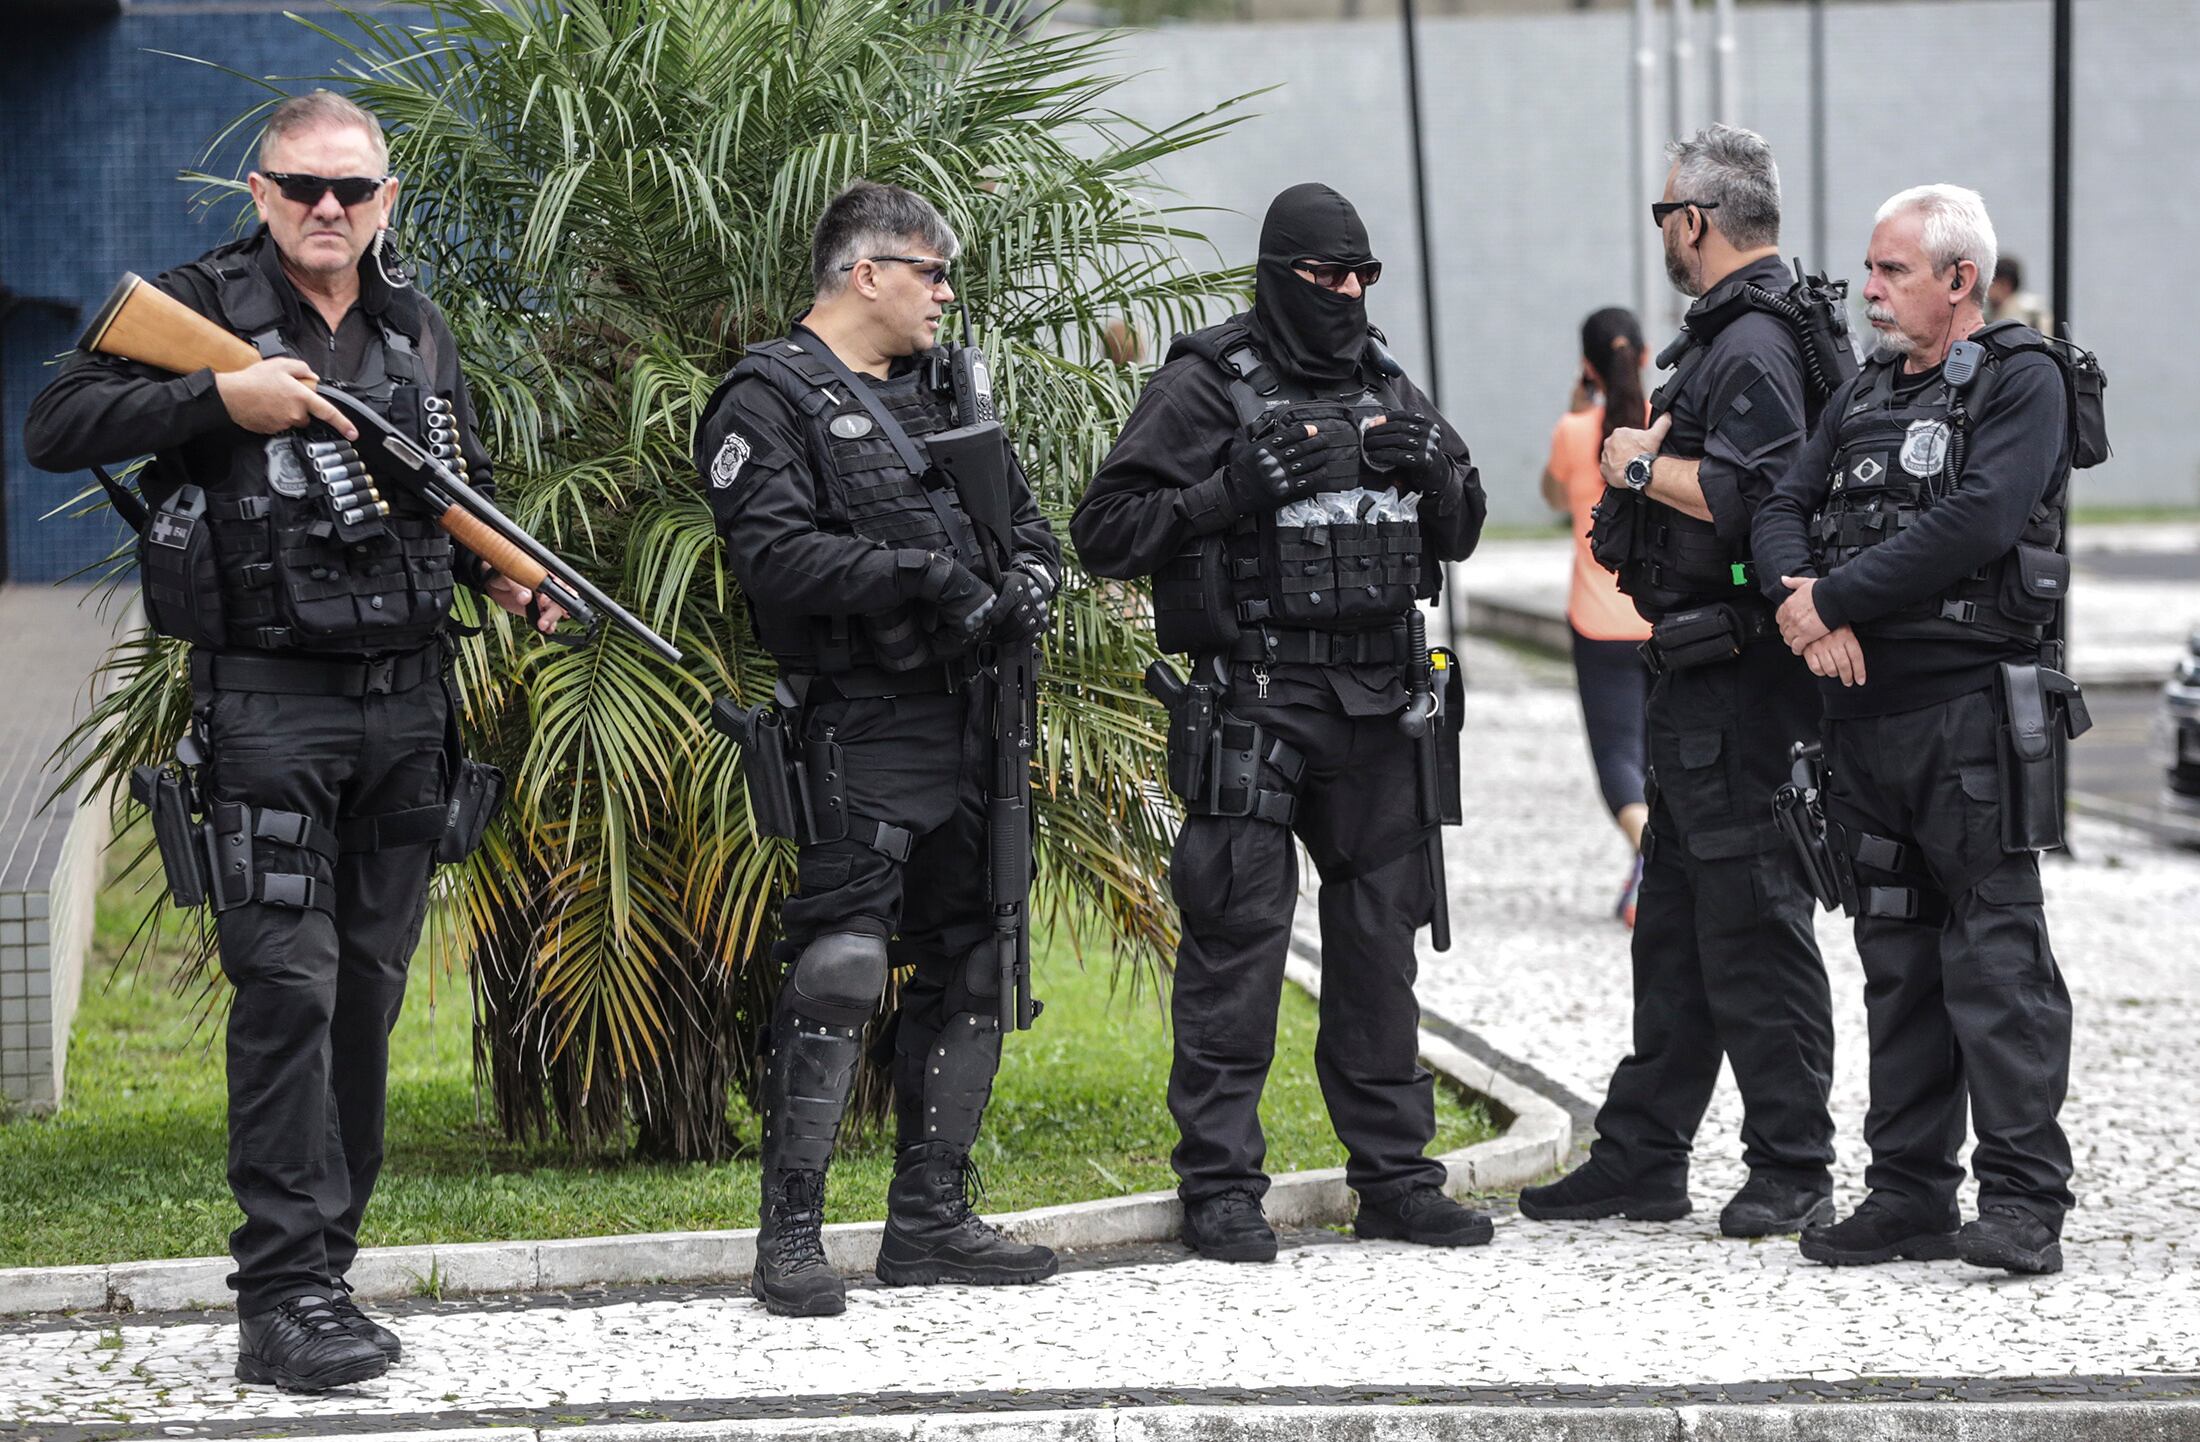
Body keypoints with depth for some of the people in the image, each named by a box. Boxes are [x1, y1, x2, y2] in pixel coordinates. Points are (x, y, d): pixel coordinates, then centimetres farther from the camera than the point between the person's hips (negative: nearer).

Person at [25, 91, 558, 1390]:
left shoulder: (419, 330, 14)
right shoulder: (203, 306, -2)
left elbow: (465, 489, 26)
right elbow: (57, 426, -11)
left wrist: (501, 569, 5)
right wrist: (222, 400, -21)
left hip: (407, 702, 6)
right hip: (270, 704, -6)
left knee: (370, 989, 9)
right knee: (288, 986, -12)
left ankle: (326, 1259, 17)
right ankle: (284, 1297, -13)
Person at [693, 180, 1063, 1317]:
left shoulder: (938, 390, 19)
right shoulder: (768, 400, -5)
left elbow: (1024, 517, 23)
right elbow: (774, 554, -18)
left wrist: (1025, 580, 0)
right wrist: (918, 575, -23)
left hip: (965, 724, 8)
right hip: (860, 729, -8)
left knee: (968, 969, 10)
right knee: (839, 969, -13)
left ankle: (930, 1220, 19)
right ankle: (789, 1235, -9)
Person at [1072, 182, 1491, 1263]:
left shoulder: (1387, 389, 15)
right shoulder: (1206, 388, -4)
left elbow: (1457, 536, 24)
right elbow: (1105, 531, -7)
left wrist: (1437, 473, 1)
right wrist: (1232, 495, -18)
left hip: (1375, 699, 6)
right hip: (1252, 698, -6)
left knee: (1381, 939, 9)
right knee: (1237, 938, -5)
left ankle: (1395, 1174, 17)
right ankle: (1220, 1188, 0)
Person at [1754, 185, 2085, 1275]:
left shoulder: (2021, 382, -4)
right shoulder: (1864, 398, 19)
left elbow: (1976, 523, -18)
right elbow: (1782, 510, 12)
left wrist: (1833, 597, -14)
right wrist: (1801, 596, -10)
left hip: (1971, 704, -7)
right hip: (1863, 708, 8)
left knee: (1995, 954, -9)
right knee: (1897, 960, 10)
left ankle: (2024, 1202, -8)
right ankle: (1911, 1195, 15)